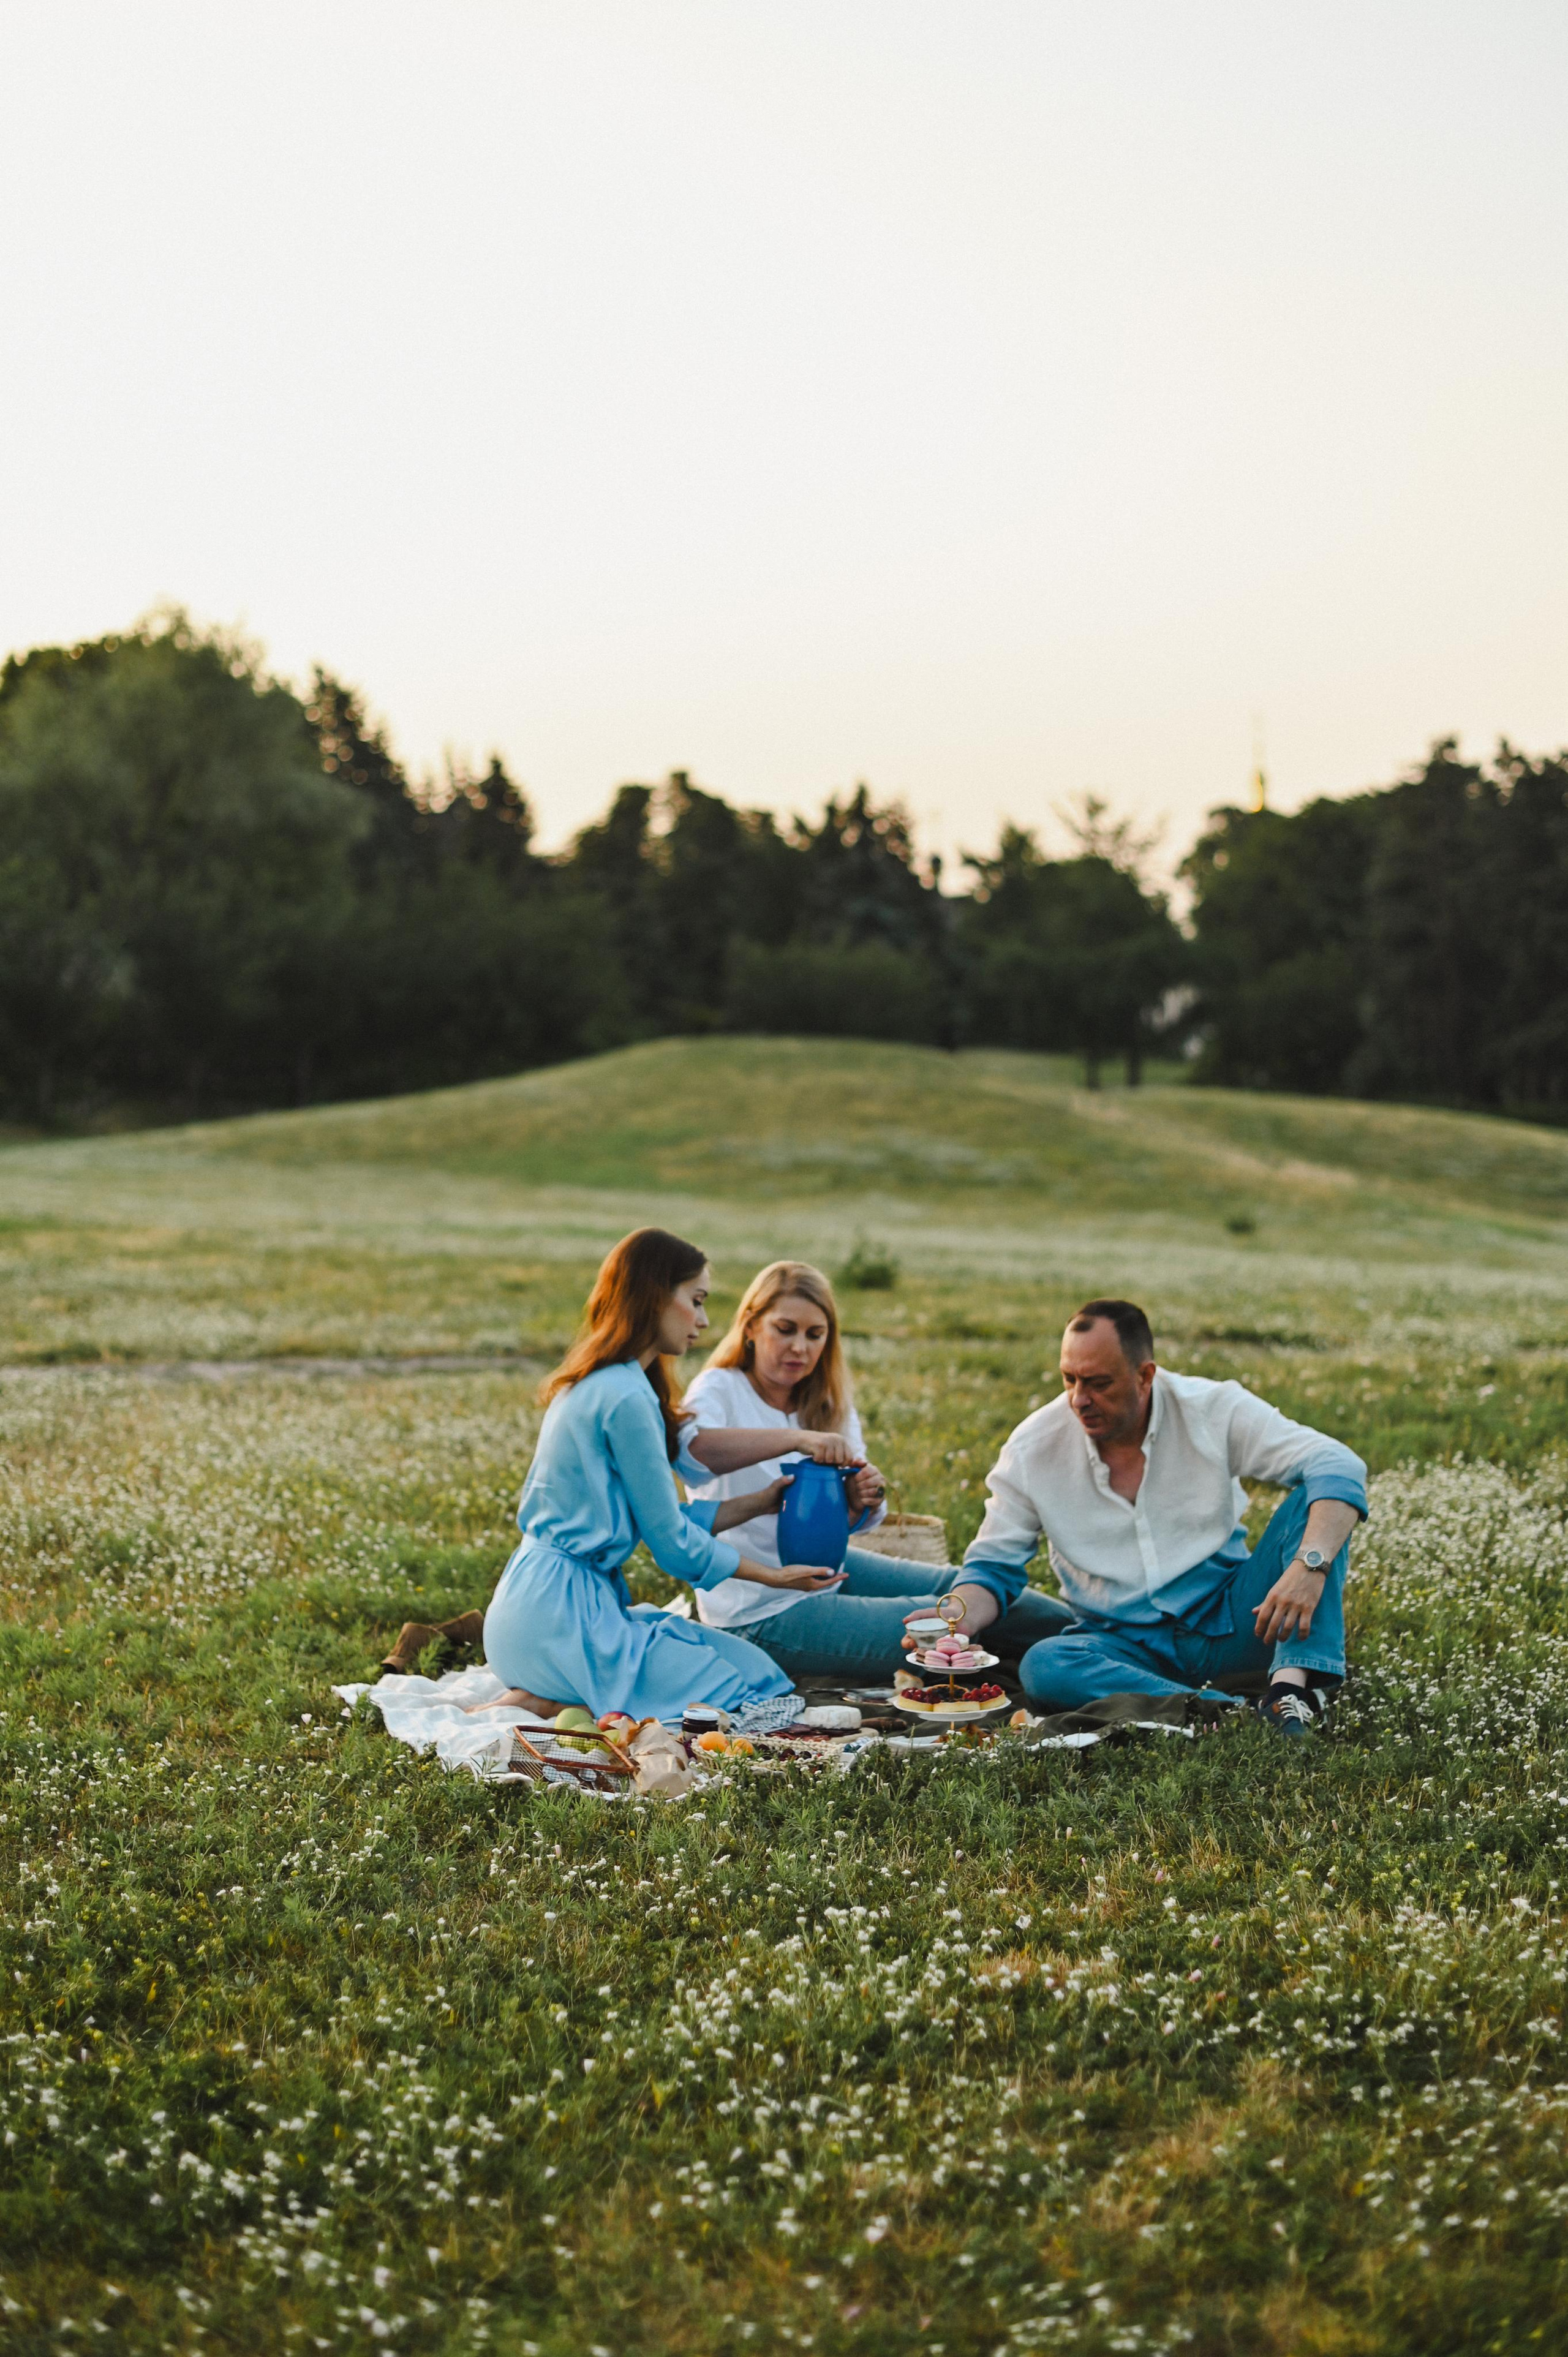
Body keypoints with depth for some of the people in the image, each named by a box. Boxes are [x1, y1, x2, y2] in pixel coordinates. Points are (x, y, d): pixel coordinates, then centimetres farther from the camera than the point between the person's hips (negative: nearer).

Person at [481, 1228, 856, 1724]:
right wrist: (775, 1577, 1)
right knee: (759, 1687, -7)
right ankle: (549, 1704, -10)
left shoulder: (595, 1385, 14)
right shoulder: (625, 1397, -17)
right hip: (560, 1613, -10)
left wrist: (758, 1504, 15)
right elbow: (673, 1545, -11)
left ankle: (550, 1694, 6)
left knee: (752, 1660, 15)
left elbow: (658, 1519, 15)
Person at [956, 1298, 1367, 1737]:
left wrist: (1309, 1566, -35)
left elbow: (1339, 1466, -16)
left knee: (1314, 1498, -20)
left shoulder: (1213, 1410, -8)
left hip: (1228, 1624, 0)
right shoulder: (1033, 1448, -4)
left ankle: (1293, 1683, -36)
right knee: (1043, 1666, -33)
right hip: (1126, 1647, 0)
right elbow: (992, 1566, 5)